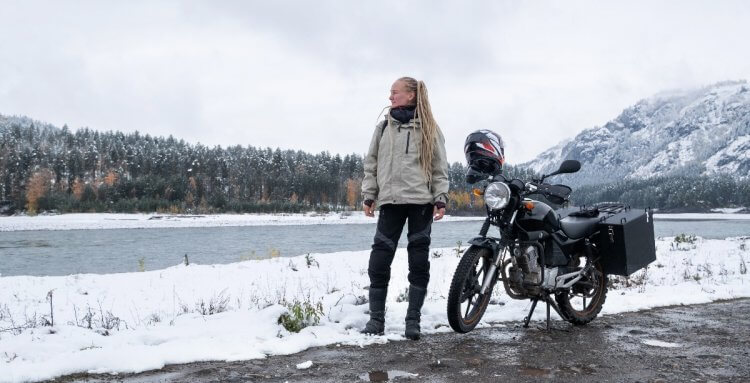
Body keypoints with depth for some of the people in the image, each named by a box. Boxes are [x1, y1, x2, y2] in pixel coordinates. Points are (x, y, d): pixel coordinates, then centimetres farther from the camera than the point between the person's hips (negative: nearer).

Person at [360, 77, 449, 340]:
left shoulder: (429, 128, 6)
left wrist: (441, 199, -5)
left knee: (419, 261, 1)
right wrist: (368, 196, 5)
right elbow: (372, 163, 13)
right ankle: (376, 319, 6)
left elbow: (440, 167, 4)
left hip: (421, 201, -2)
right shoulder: (383, 127, 13)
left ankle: (413, 320, 9)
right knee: (379, 260, -3)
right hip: (390, 200, 2)